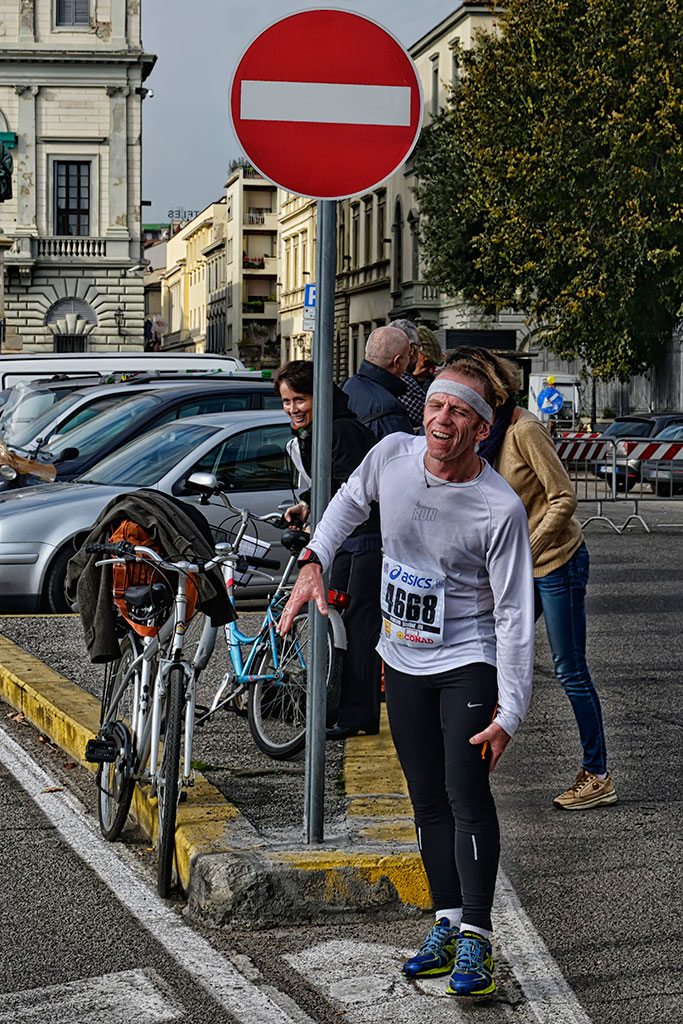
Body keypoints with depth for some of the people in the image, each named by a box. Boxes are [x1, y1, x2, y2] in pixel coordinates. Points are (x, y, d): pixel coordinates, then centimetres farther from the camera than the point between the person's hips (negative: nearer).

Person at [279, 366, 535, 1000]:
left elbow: (514, 615, -16)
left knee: (466, 795, -13)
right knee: (428, 801, 9)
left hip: (468, 663, -5)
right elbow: (352, 498, 16)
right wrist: (313, 561, 6)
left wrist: (509, 712, -17)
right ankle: (446, 924, 19)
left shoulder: (502, 509, -21)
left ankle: (475, 942, -7)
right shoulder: (393, 454, -9)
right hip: (401, 659, 5)